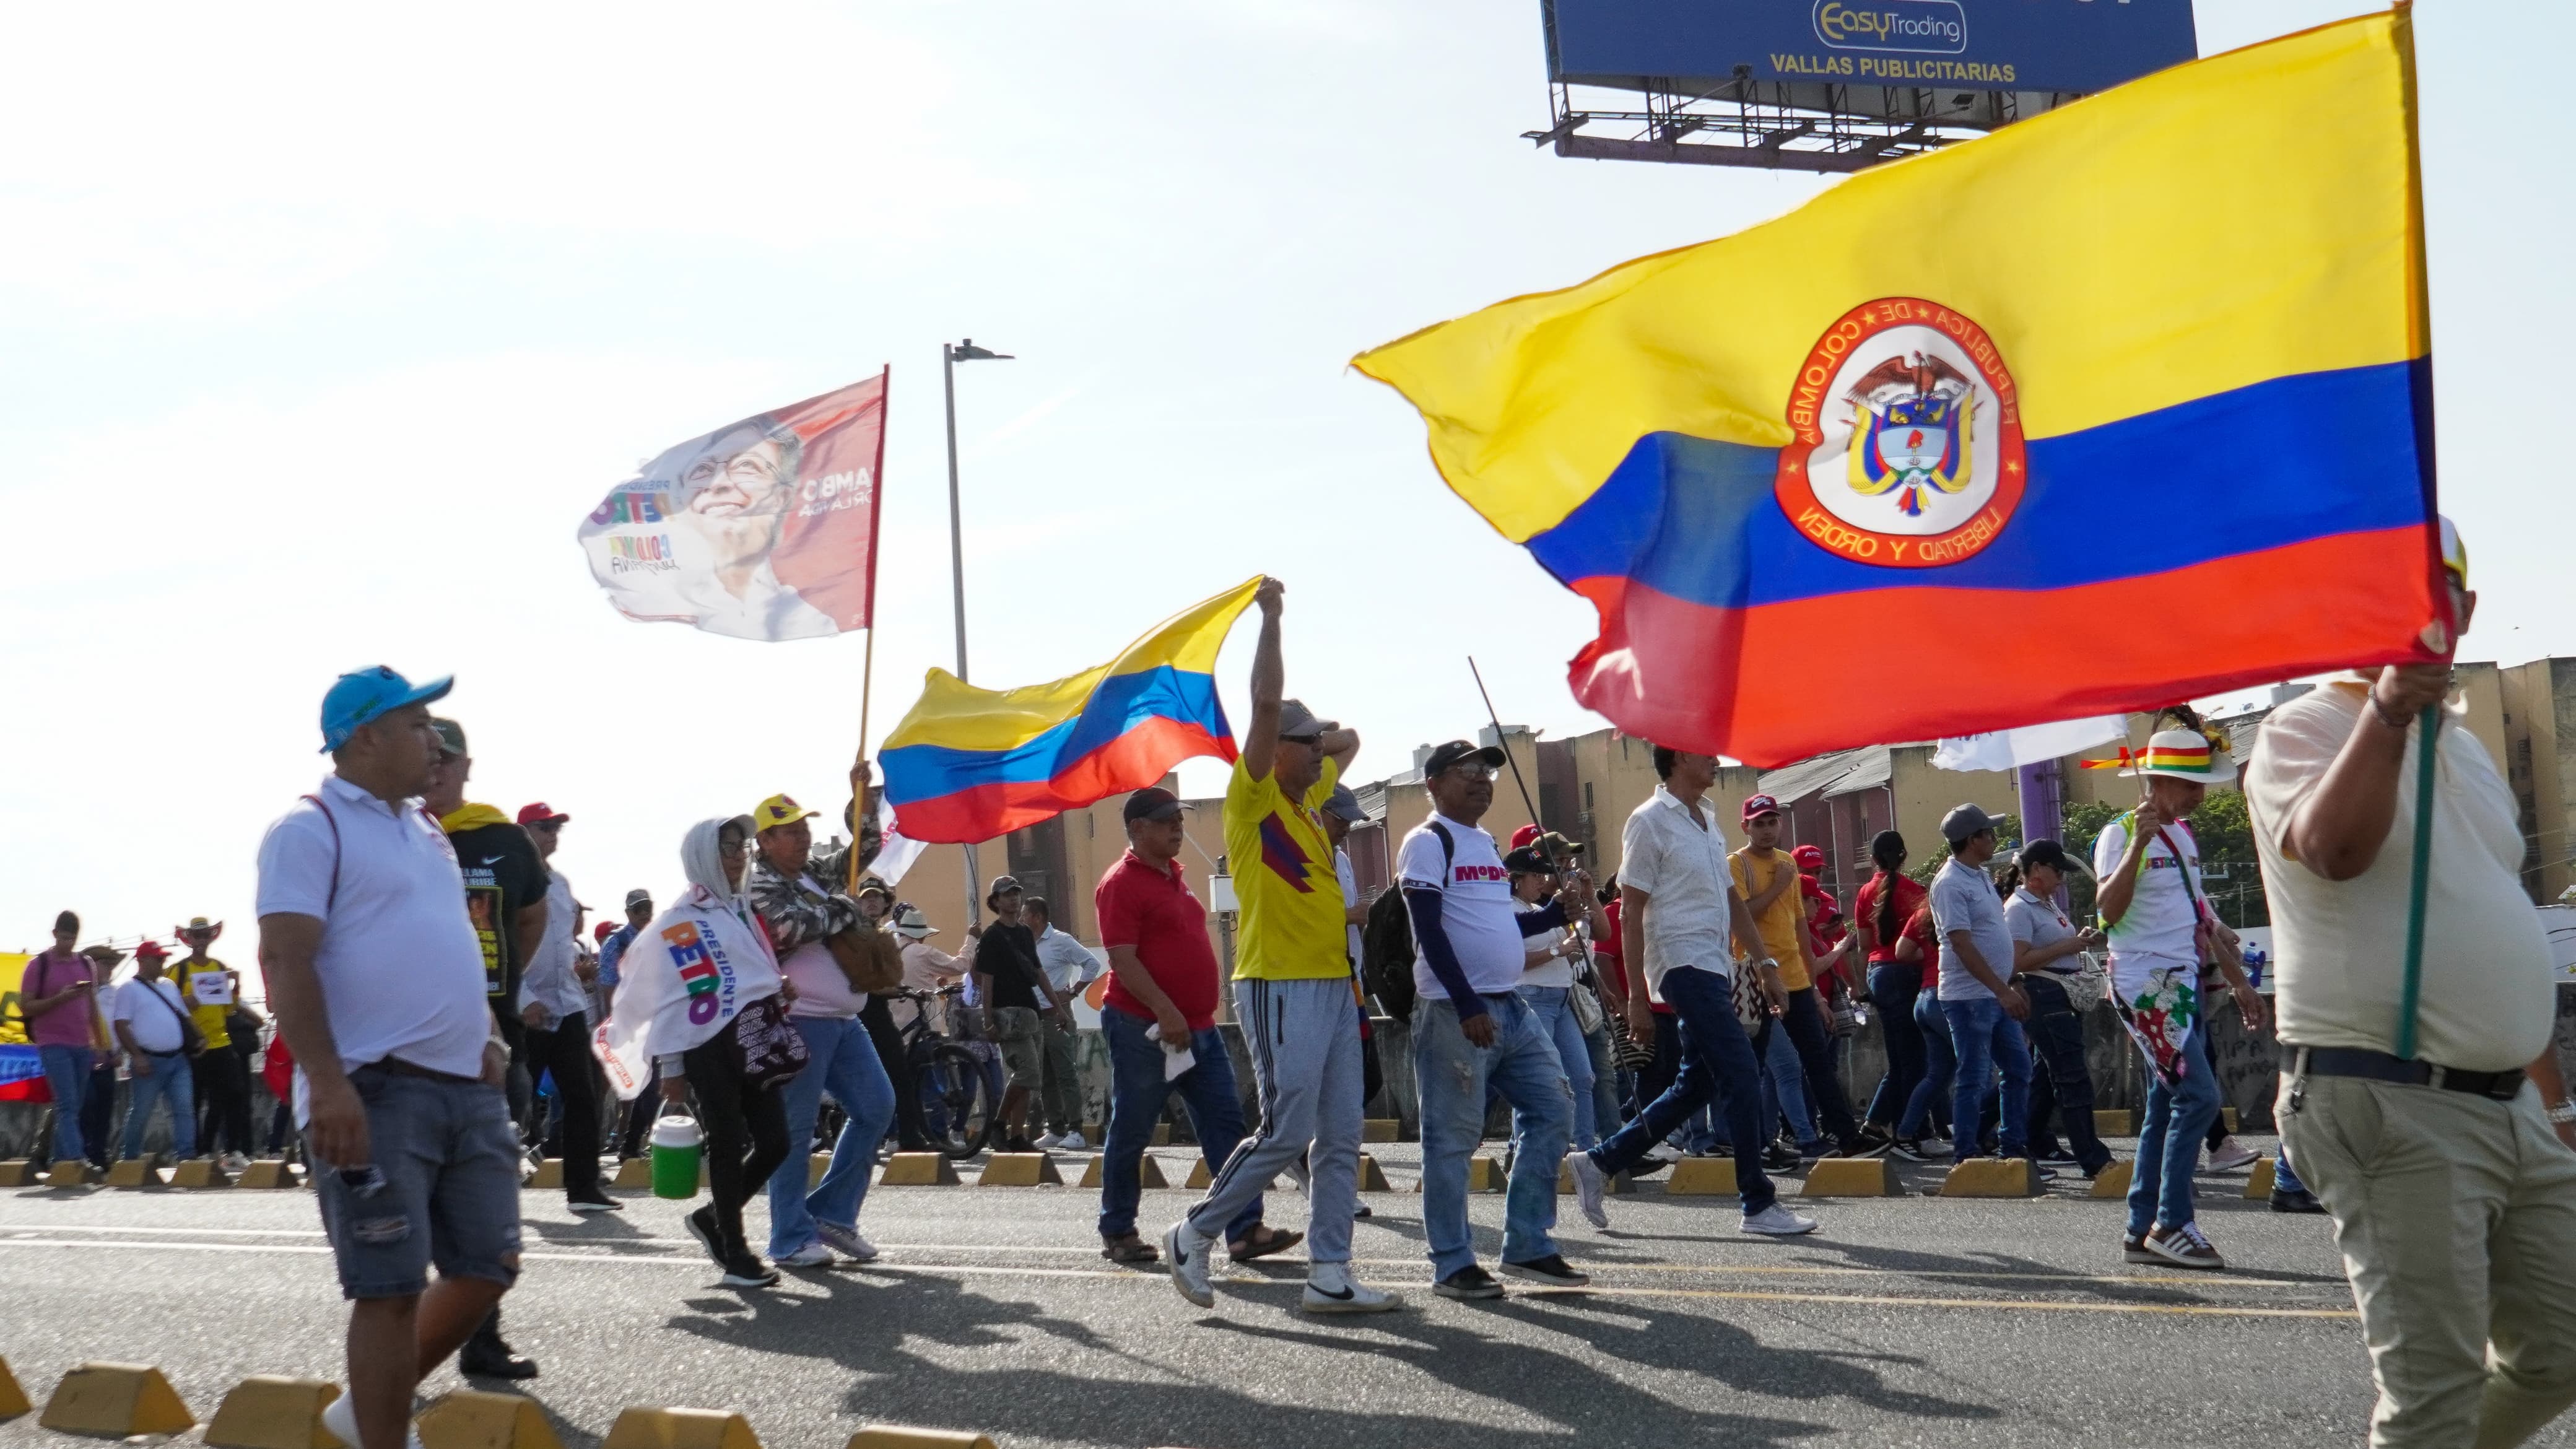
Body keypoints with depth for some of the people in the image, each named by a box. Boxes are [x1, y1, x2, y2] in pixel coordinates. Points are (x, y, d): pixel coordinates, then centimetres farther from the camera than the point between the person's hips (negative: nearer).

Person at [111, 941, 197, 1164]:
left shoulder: (169, 986, 20)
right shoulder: (129, 990, -1)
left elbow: (183, 1017, 25)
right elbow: (121, 1025, -8)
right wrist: (137, 1056, -16)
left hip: (178, 1060, 6)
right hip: (149, 1062, -6)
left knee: (184, 1109, -4)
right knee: (140, 1114, 0)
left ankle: (185, 1155, -6)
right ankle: (130, 1159, 13)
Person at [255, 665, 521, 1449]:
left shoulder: (428, 831, 20)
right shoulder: (312, 828, -6)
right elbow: (286, 962, -15)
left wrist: (488, 1034, 10)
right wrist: (327, 1084, -24)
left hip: (470, 1089, 8)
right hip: (377, 1092, -8)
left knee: (488, 1268, 10)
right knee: (391, 1288, -6)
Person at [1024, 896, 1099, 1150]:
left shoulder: (1061, 941, -6)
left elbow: (1092, 964, -9)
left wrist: (1073, 992, -11)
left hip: (1057, 1016, -8)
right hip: (1034, 1016, 8)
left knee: (1065, 1074, -9)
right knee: (1045, 1079, 8)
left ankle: (1076, 1131, -10)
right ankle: (1056, 1130, 12)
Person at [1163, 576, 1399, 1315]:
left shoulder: (1311, 799, 15)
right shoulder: (1254, 798, -7)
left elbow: (1348, 739, 32)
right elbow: (1267, 703, -18)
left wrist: (1318, 737, 10)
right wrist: (1270, 615, -16)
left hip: (1334, 984, 8)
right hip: (1280, 985, -8)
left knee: (1340, 1138, 5)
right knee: (1286, 1132, -9)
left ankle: (1329, 1274, 6)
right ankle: (1194, 1235, 7)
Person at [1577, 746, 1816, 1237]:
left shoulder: (1708, 819, 16)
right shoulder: (1650, 822, -10)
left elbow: (1731, 901, 22)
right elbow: (1631, 914, -11)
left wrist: (1764, 963, 16)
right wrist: (1637, 999, -14)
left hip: (1714, 970, 9)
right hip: (1684, 966, -9)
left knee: (1698, 1084, 11)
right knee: (1741, 1076, -12)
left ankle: (1600, 1162, 21)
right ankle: (1759, 1204, -6)